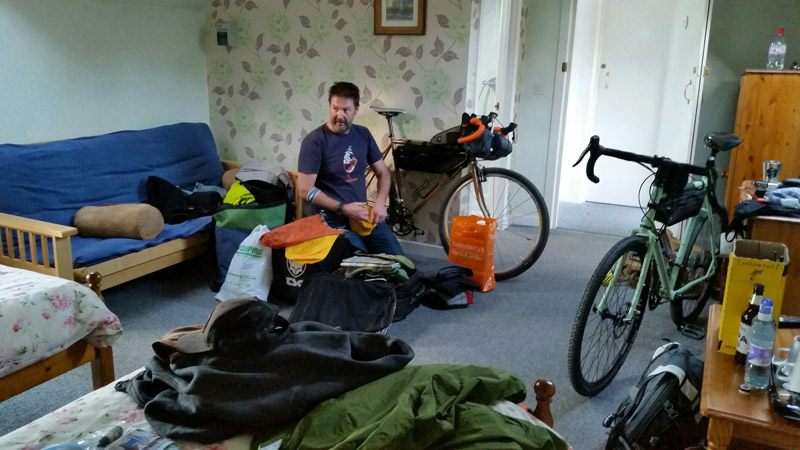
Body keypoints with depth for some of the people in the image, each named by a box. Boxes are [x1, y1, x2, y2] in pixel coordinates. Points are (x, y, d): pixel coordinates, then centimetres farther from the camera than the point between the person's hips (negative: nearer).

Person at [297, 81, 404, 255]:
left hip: (364, 215, 6)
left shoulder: (363, 134, 5)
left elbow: (383, 172, 11)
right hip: (333, 220, -5)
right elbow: (305, 189, -14)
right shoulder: (314, 141, -12)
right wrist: (343, 208, -19)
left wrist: (380, 202, -8)